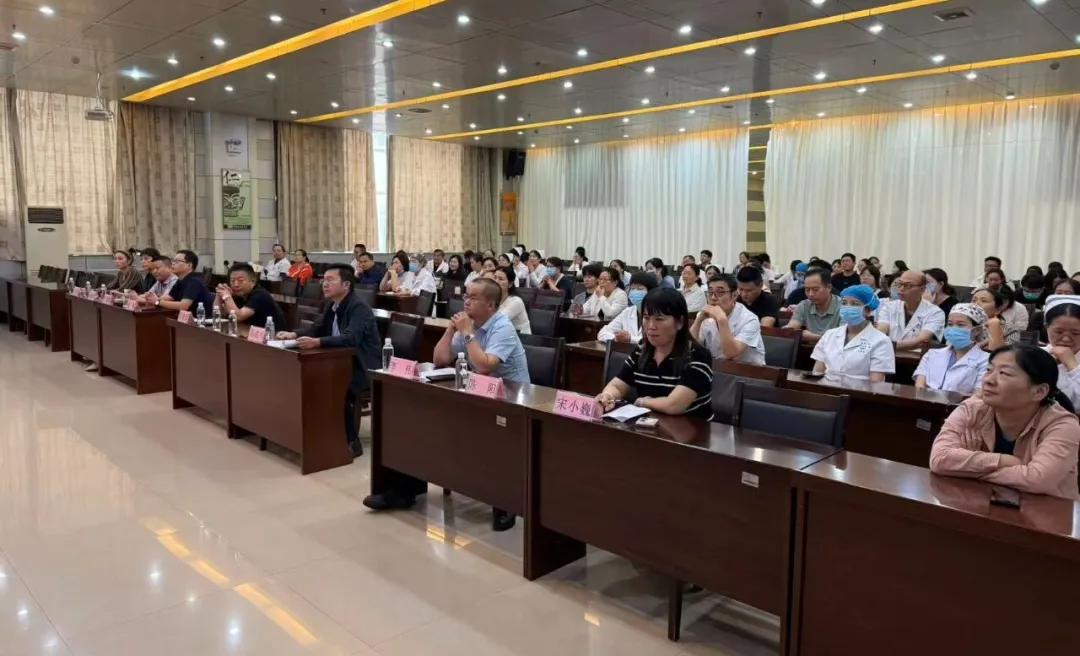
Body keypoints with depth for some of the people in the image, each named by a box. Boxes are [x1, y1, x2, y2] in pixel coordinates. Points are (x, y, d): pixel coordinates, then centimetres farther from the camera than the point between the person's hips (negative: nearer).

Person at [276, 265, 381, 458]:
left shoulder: (359, 307, -20)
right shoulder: (331, 305, 8)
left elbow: (351, 338, -35)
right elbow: (316, 328, 15)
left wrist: (316, 342, -45)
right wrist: (293, 334, -5)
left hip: (365, 367, -9)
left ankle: (352, 442, -16)